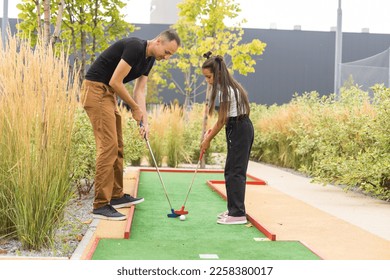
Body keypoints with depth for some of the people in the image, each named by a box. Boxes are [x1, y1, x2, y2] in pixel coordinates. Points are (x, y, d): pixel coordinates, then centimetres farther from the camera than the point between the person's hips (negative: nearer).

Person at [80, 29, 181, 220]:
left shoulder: (149, 58, 10)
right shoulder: (135, 47, -20)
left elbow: (140, 91, 10)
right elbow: (115, 82, -21)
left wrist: (144, 121, -2)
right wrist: (135, 108, -9)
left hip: (108, 94, 10)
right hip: (96, 90, -10)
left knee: (117, 147, 13)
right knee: (108, 147, -13)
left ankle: (116, 196, 24)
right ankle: (101, 205, -11)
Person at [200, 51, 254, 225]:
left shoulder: (226, 90, -17)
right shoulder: (229, 86, 12)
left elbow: (222, 120, -15)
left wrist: (208, 139, -5)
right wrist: (213, 129, 3)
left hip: (239, 131, -10)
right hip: (242, 128, 10)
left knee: (234, 171, -8)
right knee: (234, 170, 13)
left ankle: (238, 214, -7)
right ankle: (235, 210, 20)